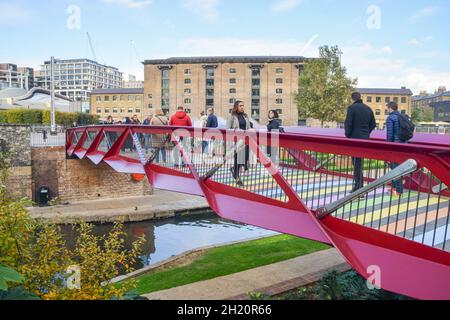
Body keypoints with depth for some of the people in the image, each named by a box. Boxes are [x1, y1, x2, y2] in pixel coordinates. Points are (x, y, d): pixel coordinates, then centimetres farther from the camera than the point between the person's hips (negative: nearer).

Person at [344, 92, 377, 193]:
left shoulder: (352, 108, -10)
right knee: (360, 162, 16)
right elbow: (373, 124, 12)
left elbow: (348, 123, -15)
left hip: (355, 138, -6)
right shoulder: (368, 108, 10)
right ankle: (359, 185, 23)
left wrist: (348, 135, -2)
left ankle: (359, 186, 0)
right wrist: (366, 133, 18)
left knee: (357, 163, -2)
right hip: (365, 138, 6)